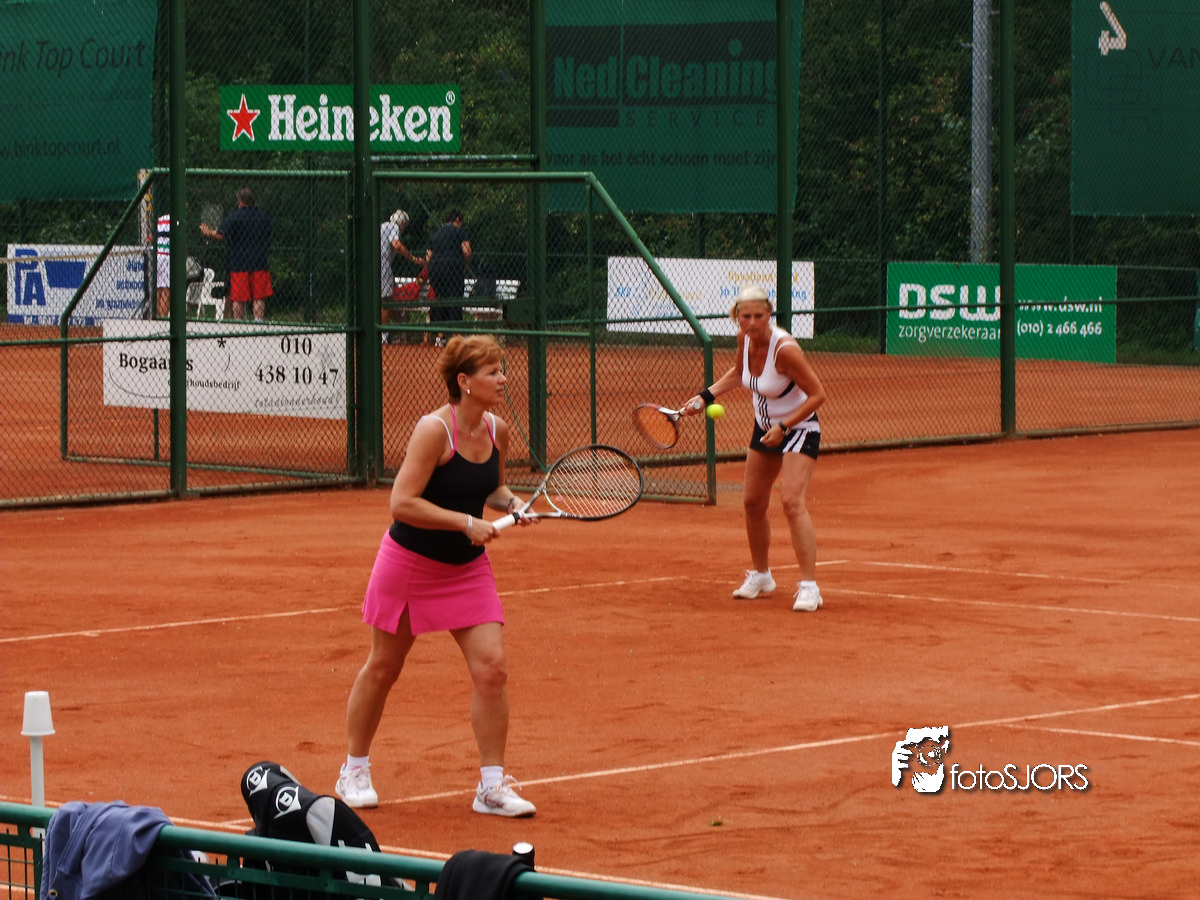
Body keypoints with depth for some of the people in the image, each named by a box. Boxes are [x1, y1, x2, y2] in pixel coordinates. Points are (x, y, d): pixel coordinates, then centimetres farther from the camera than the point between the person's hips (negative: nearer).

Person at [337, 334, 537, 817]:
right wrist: (466, 522, -28)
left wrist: (511, 503, -4)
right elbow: (402, 504, -27)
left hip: (467, 567, 5)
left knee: (491, 668, -8)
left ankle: (492, 786, 1)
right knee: (382, 668, 11)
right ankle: (355, 771, 29)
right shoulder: (434, 430, -23)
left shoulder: (497, 430, -2)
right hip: (409, 561, -5)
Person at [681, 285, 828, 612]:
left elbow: (817, 395, -23)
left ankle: (809, 587, -23)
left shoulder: (784, 349, -30)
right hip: (765, 427, 8)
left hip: (799, 429, -8)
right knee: (753, 503, 13)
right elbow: (738, 373, 16)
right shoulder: (746, 338, -8)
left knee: (793, 502, -22)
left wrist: (784, 427, -26)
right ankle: (760, 575, 34)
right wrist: (706, 396, 5)